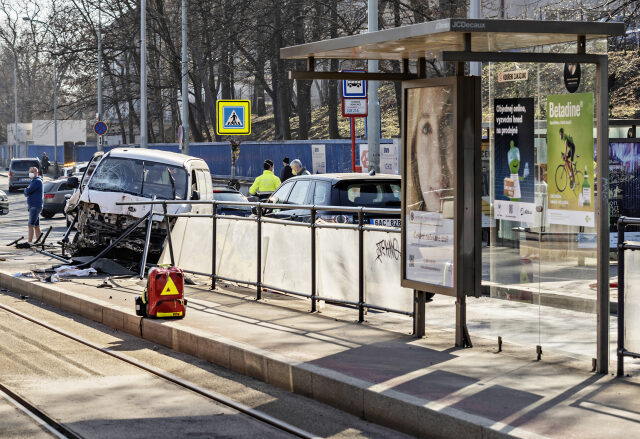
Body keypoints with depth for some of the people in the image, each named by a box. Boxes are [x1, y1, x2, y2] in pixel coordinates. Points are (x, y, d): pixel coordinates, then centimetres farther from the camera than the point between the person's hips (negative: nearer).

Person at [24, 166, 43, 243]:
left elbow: (27, 191, -20)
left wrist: (26, 190, 2)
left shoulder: (37, 181, -12)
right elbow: (26, 193, 19)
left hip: (35, 206, -10)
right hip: (33, 206, 10)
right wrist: (27, 192, -3)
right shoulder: (33, 181, 21)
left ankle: (29, 242, -20)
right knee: (36, 226, 12)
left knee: (31, 225, -15)